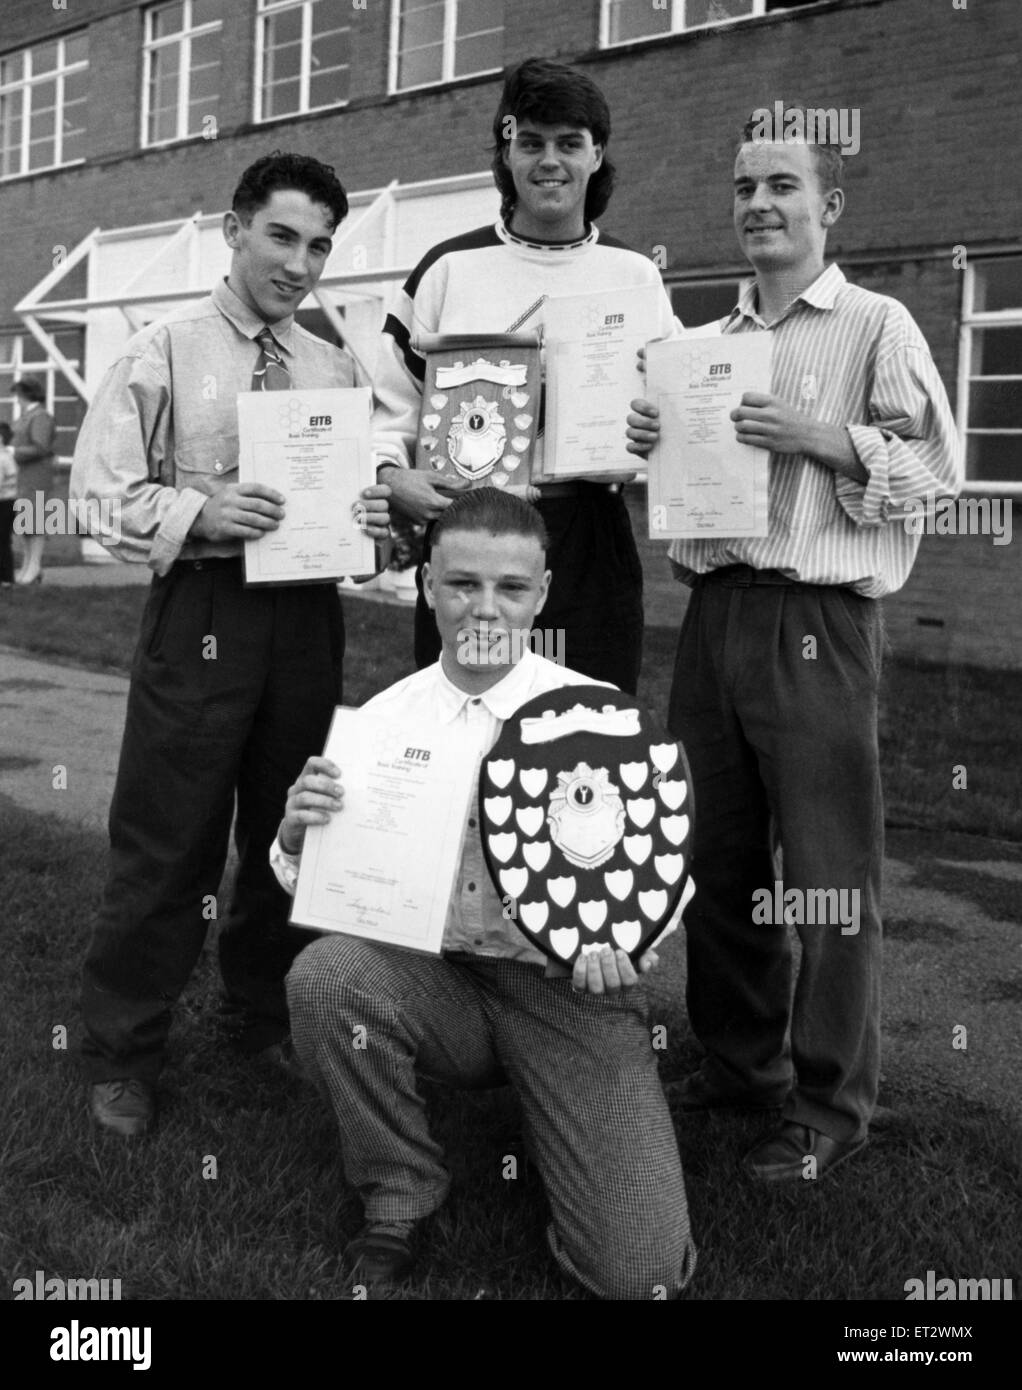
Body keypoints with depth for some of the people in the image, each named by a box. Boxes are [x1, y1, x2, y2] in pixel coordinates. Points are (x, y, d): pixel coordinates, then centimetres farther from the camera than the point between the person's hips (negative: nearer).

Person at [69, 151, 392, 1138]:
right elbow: (100, 490, -4)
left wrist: (376, 516, -7)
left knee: (289, 825, 14)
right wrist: (199, 512, -20)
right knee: (164, 837, 0)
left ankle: (268, 1016, 35)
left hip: (308, 612, 4)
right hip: (201, 609, -4)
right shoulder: (161, 354, 0)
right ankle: (121, 1055, 16)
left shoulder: (336, 370, 10)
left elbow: (368, 486, 16)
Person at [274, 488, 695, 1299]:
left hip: (570, 989, -2)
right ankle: (397, 1199, -2)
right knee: (323, 974, -30)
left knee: (639, 1273, -15)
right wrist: (298, 837, -21)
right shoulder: (382, 716, 0)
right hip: (434, 980, 2)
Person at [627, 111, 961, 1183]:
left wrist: (825, 440, -17)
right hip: (712, 614, 6)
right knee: (718, 860, 12)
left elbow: (938, 468, -5)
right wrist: (650, 446, 3)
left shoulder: (877, 328, 1)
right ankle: (737, 1063, 28)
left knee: (829, 877, -1)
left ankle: (830, 1106, 11)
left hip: (815, 622, -6)